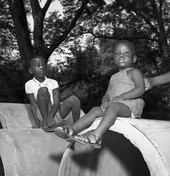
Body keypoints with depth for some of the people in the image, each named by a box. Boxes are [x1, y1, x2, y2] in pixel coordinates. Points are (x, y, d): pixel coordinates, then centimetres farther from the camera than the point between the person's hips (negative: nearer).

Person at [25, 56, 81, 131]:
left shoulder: (53, 82, 5)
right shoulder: (29, 84, 1)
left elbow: (57, 103, -6)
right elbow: (33, 106, -3)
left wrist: (49, 117, -24)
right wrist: (37, 124, -13)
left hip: (55, 113, 2)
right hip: (43, 114, -2)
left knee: (73, 99, -23)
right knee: (43, 90, -26)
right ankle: (45, 122, -21)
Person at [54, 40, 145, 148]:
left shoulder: (134, 72, 8)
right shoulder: (114, 78, 29)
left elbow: (141, 89, -8)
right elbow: (107, 94, 24)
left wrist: (122, 96, -17)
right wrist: (105, 101, -2)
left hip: (131, 105, -7)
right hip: (112, 105, 7)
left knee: (114, 107, -37)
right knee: (96, 110, -17)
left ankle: (96, 135, -58)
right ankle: (73, 130, -33)